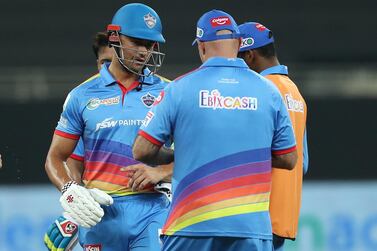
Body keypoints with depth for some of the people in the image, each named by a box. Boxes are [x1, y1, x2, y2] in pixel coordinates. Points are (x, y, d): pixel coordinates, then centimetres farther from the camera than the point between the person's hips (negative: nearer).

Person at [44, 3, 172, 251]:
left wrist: (161, 172, -14)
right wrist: (69, 191, -10)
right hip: (100, 213, 1)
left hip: (151, 212, -1)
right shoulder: (83, 95, 9)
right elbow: (55, 157, 11)